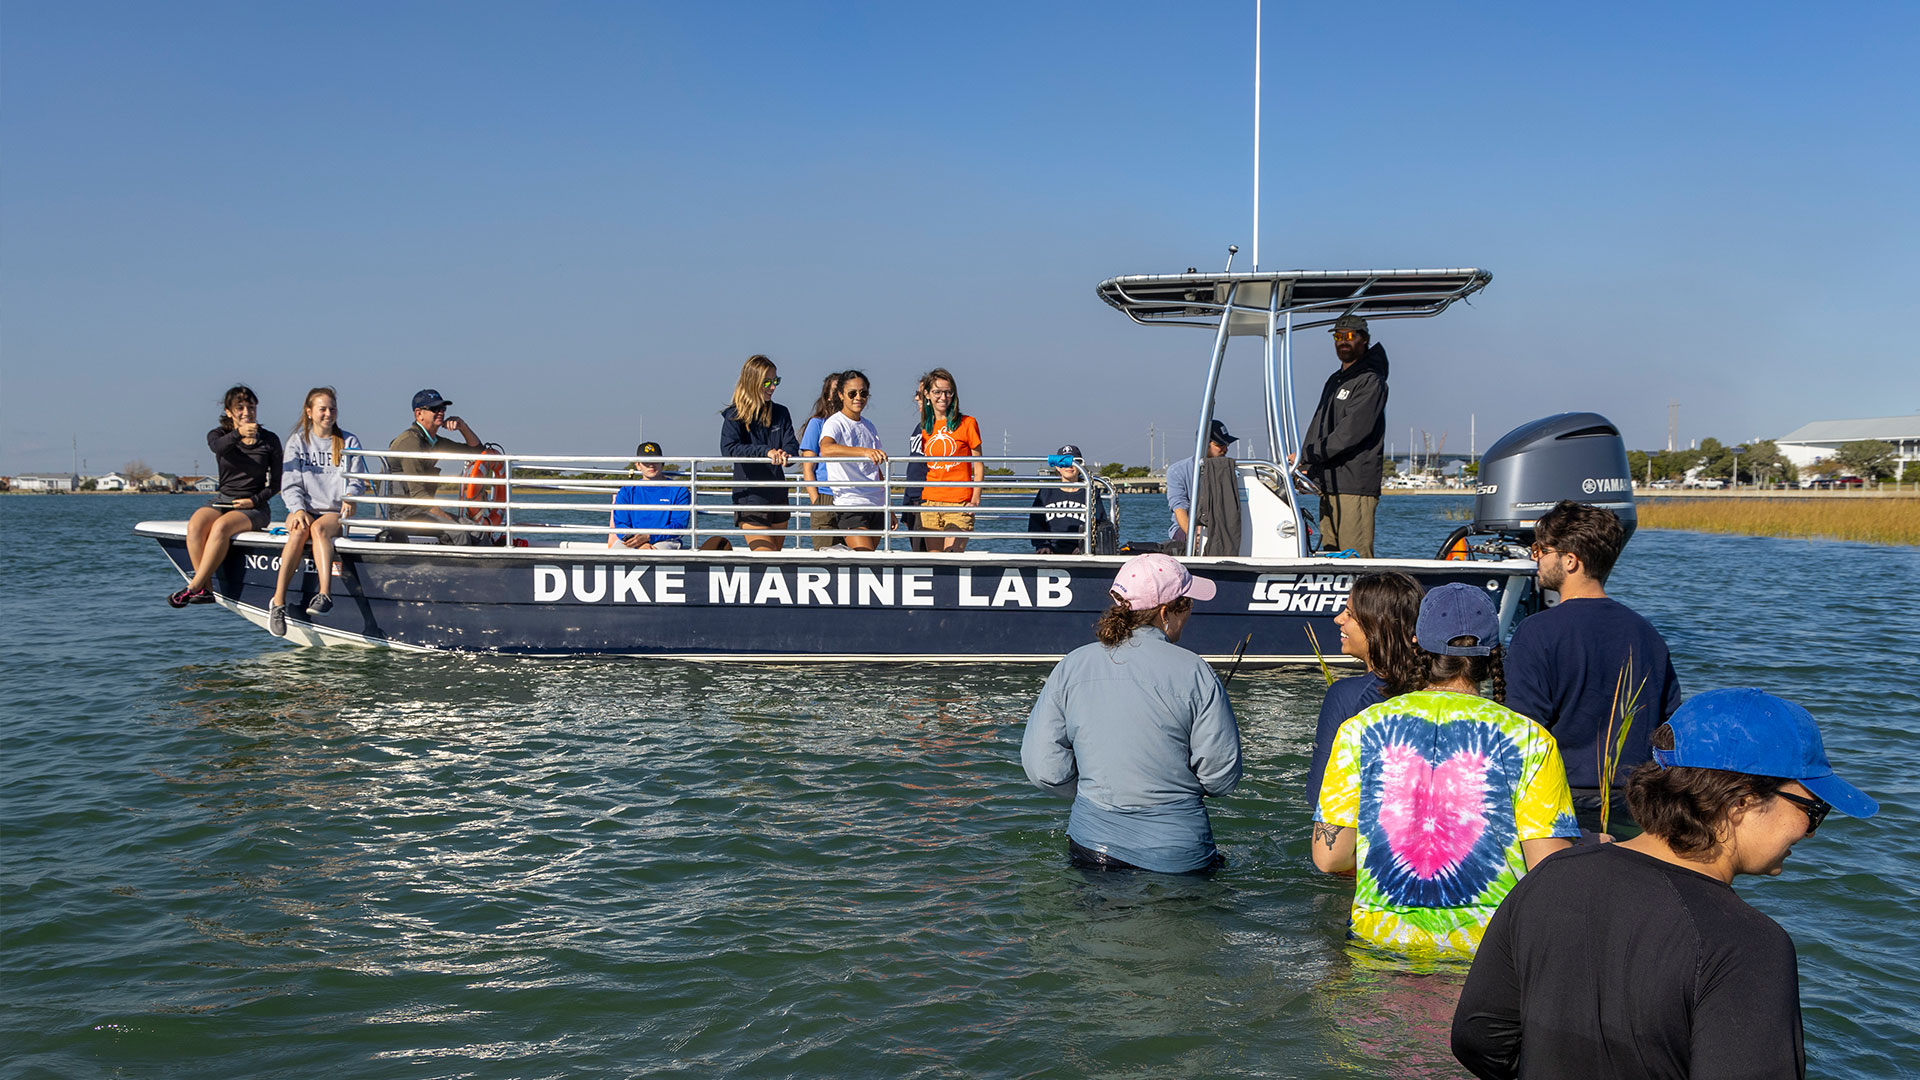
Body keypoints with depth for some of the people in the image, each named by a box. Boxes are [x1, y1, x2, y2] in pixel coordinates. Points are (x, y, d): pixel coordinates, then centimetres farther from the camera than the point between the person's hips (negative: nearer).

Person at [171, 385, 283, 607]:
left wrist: (254, 500, -11)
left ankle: (193, 588, -30)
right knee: (195, 525, -30)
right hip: (222, 500, 2)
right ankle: (206, 590, -29)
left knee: (221, 527, -33)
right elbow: (218, 446, -21)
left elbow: (276, 483, 6)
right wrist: (238, 434, -42)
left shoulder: (269, 440, 4)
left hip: (254, 507, -2)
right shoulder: (218, 435, 7)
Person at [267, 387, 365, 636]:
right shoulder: (297, 441, 12)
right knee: (299, 530, -33)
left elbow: (357, 481, 6)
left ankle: (325, 594, -50)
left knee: (319, 528, -35)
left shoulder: (349, 442, 12)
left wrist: (349, 498, -17)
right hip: (303, 510, 1)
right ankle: (278, 601, -39)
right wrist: (298, 510, -16)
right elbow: (291, 484, 3)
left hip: (335, 513, 0)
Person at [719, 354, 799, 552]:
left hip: (778, 497, 5)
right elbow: (728, 449, -21)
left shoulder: (781, 413, 8)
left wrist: (784, 456, -24)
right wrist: (765, 451, -30)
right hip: (749, 498, -5)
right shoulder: (734, 415, -6)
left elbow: (792, 446, 0)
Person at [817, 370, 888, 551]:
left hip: (876, 505, 7)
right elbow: (826, 449, -29)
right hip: (849, 503, -7)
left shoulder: (869, 426, 17)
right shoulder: (835, 423, -5)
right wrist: (864, 451, -43)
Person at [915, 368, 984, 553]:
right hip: (930, 502, 4)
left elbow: (979, 465, 1)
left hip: (959, 504, -4)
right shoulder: (925, 427, 14)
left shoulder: (967, 423, 2)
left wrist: (975, 499, -7)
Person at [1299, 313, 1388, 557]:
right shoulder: (1334, 381, 23)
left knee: (1355, 558, -12)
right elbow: (1318, 426, 22)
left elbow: (1352, 431, -16)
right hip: (1328, 484, 9)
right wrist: (1305, 468, 8)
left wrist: (1308, 456, -17)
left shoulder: (1370, 381, -6)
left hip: (1355, 485, -9)